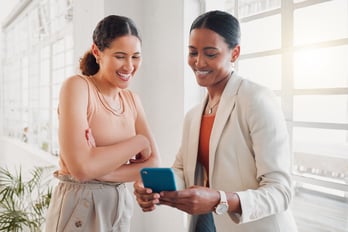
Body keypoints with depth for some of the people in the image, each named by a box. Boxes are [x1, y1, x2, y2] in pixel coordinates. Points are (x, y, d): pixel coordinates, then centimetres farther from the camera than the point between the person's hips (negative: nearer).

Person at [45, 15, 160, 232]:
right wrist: (139, 141, -15)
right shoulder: (77, 86, -14)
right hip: (80, 210, -6)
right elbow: (81, 167, -24)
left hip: (120, 207, 6)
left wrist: (101, 169, -18)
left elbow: (154, 164, -4)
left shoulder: (132, 100, 4)